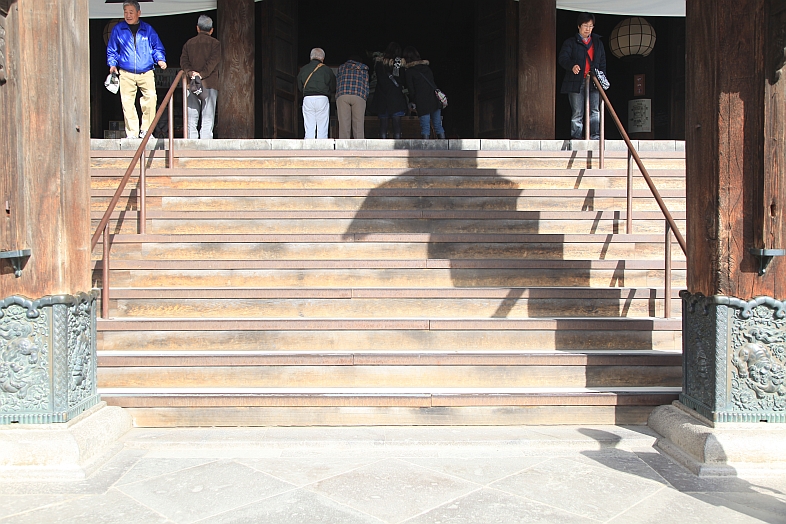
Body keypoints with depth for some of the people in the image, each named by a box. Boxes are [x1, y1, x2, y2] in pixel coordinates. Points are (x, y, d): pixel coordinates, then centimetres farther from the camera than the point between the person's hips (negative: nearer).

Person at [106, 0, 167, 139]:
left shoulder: (148, 29, 10)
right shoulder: (117, 29, 10)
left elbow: (157, 48, 16)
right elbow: (111, 50, 16)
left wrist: (160, 59, -3)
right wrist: (112, 64, 1)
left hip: (146, 73, 0)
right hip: (126, 74, 0)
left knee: (150, 97, -16)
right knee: (127, 102, -4)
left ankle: (146, 130, -5)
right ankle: (132, 132, 3)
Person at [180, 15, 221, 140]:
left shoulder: (189, 43, 16)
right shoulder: (215, 43, 5)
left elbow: (183, 60, 4)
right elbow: (213, 61, -9)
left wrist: (189, 72, -10)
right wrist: (202, 74, -15)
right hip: (209, 84, -3)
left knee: (191, 118, 4)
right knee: (208, 118, -3)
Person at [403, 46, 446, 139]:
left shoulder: (409, 71, -3)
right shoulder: (426, 67, 14)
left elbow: (411, 90, -1)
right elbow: (432, 82, 16)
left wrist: (412, 102, 13)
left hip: (422, 102, -5)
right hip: (435, 99, 5)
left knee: (425, 127, -2)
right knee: (438, 125, 9)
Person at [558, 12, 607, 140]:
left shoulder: (597, 43, 20)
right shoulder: (570, 42, 6)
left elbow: (602, 62, 21)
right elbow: (562, 58, -9)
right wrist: (572, 66, -29)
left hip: (593, 82, 3)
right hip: (576, 82, -3)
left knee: (595, 111, -4)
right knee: (577, 113, -2)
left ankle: (595, 137, -2)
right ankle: (575, 137, 3)